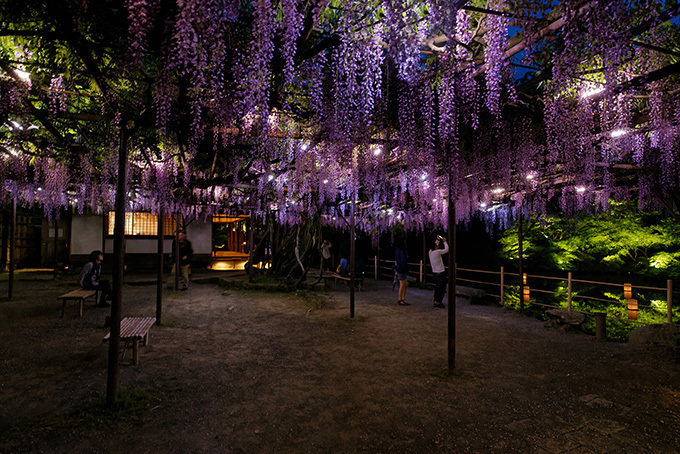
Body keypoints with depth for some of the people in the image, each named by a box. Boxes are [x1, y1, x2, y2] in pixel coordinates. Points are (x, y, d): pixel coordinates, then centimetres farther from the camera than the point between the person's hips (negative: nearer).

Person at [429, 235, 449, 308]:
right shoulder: (437, 252, -20)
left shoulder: (430, 251, 2)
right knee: (442, 288, 0)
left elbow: (435, 246, 23)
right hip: (441, 272, -8)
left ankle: (435, 301, 21)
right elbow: (446, 250, -10)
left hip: (435, 272, 8)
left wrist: (438, 240, 26)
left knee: (437, 287, 17)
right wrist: (445, 242, 1)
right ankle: (438, 302, 1)